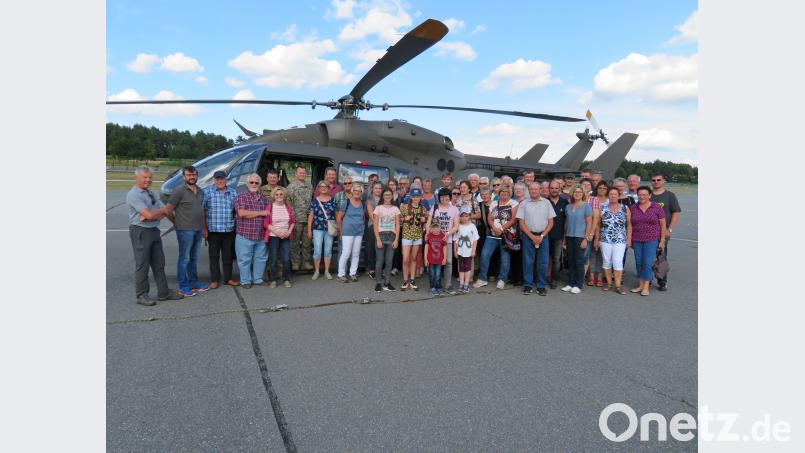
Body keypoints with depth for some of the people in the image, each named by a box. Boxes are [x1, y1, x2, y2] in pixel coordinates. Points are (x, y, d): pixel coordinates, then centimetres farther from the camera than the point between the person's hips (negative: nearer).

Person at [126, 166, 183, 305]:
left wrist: (152, 215, -13)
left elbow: (165, 212, 7)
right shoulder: (133, 194, -11)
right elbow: (149, 215, -21)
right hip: (140, 231, -8)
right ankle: (141, 295, 10)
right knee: (142, 265, 0)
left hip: (154, 230, 8)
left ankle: (163, 292, 18)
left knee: (159, 263, 10)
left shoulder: (152, 194, 15)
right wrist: (162, 210, -1)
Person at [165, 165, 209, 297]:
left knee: (194, 258, 15)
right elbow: (168, 209, -9)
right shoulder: (180, 191, -10)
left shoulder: (200, 191, 10)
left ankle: (194, 282, 26)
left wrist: (202, 227, 11)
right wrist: (177, 222, 1)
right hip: (185, 230, -7)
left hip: (198, 230, 7)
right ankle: (183, 286, 7)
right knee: (184, 259, 0)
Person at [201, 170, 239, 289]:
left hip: (229, 230, 3)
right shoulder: (207, 192, -1)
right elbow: (202, 211, -3)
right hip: (213, 230, -2)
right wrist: (203, 228, -7)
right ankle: (214, 280, 14)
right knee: (214, 256, 6)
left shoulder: (233, 192, 8)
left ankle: (228, 278, 21)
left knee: (228, 255, 10)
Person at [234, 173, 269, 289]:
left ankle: (258, 279, 22)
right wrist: (261, 213, -11)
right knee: (245, 259, 3)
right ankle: (246, 281, 15)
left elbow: (269, 213, 19)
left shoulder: (264, 198, 15)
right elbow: (241, 213, -16)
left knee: (261, 259, 9)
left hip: (261, 235, 4)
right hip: (245, 235, -4)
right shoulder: (241, 197, -1)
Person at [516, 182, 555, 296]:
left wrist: (542, 236, -7)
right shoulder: (523, 204, 3)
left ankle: (541, 286, 12)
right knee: (528, 261, 3)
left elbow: (551, 222, 4)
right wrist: (532, 236, -9)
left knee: (543, 262, 2)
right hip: (528, 236, 0)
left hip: (543, 236, 1)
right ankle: (528, 285, 13)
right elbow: (521, 223, 0)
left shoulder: (546, 203, 6)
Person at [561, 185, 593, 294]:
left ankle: (578, 285, 9)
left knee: (579, 262, 1)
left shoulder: (586, 206, -2)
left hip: (580, 237, -4)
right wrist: (564, 239, 12)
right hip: (569, 237, 4)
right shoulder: (568, 207, 10)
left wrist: (586, 238, -11)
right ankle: (570, 283, 17)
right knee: (571, 262, 9)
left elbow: (589, 223, -5)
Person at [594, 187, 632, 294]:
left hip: (620, 241, -1)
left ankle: (618, 286, 1)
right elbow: (598, 224, 4)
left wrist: (629, 239, 0)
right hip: (605, 240, 1)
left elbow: (629, 225, 4)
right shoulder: (602, 208, 3)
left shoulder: (625, 209, 3)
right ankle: (609, 283, 19)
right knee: (607, 261, 7)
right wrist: (597, 239, 2)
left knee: (618, 262, -6)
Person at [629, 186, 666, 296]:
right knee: (639, 262, 7)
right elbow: (629, 224, 9)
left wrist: (662, 240, -2)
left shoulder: (656, 207, -2)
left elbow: (663, 225, 1)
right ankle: (641, 285, 17)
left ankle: (646, 286, 2)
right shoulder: (632, 208, 4)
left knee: (647, 262, -7)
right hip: (637, 240, 3)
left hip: (652, 240, -3)